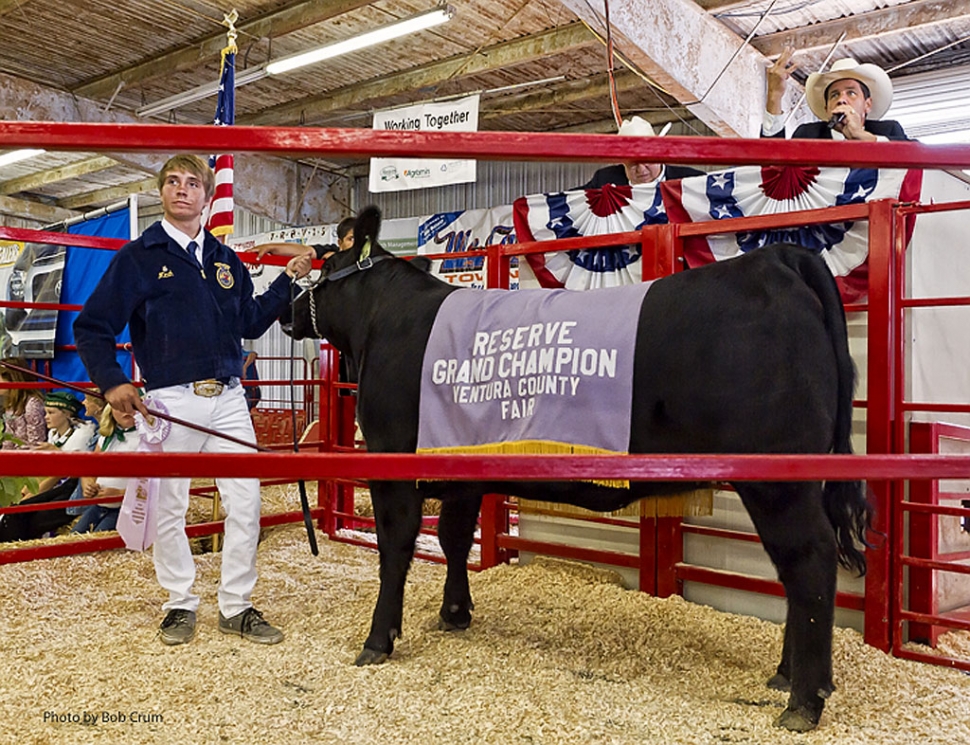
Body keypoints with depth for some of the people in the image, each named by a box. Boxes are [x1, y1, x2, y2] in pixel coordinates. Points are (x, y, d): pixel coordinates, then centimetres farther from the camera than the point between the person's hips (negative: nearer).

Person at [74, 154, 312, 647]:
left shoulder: (226, 260, 14)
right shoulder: (138, 257, 0)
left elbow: (250, 324, 16)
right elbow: (92, 328, -1)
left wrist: (287, 281, 7)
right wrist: (112, 383, -13)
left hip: (228, 399, 4)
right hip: (171, 401, -3)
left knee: (245, 502, 2)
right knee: (169, 508, 7)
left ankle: (237, 607, 15)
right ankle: (180, 605, 24)